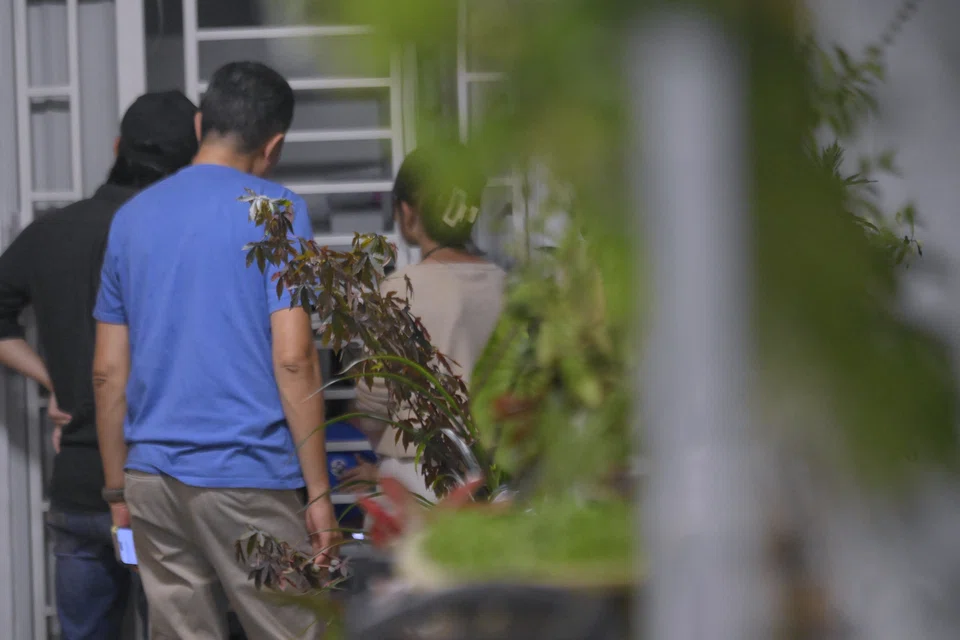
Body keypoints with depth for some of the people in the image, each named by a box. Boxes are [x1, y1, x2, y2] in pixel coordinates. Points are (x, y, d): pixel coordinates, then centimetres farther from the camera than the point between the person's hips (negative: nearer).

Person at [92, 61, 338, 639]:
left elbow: (108, 372, 12)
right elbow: (293, 359, -12)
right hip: (249, 478, -5)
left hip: (153, 478, 6)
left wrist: (119, 491, 18)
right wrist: (319, 492, -9)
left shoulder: (133, 217, 11)